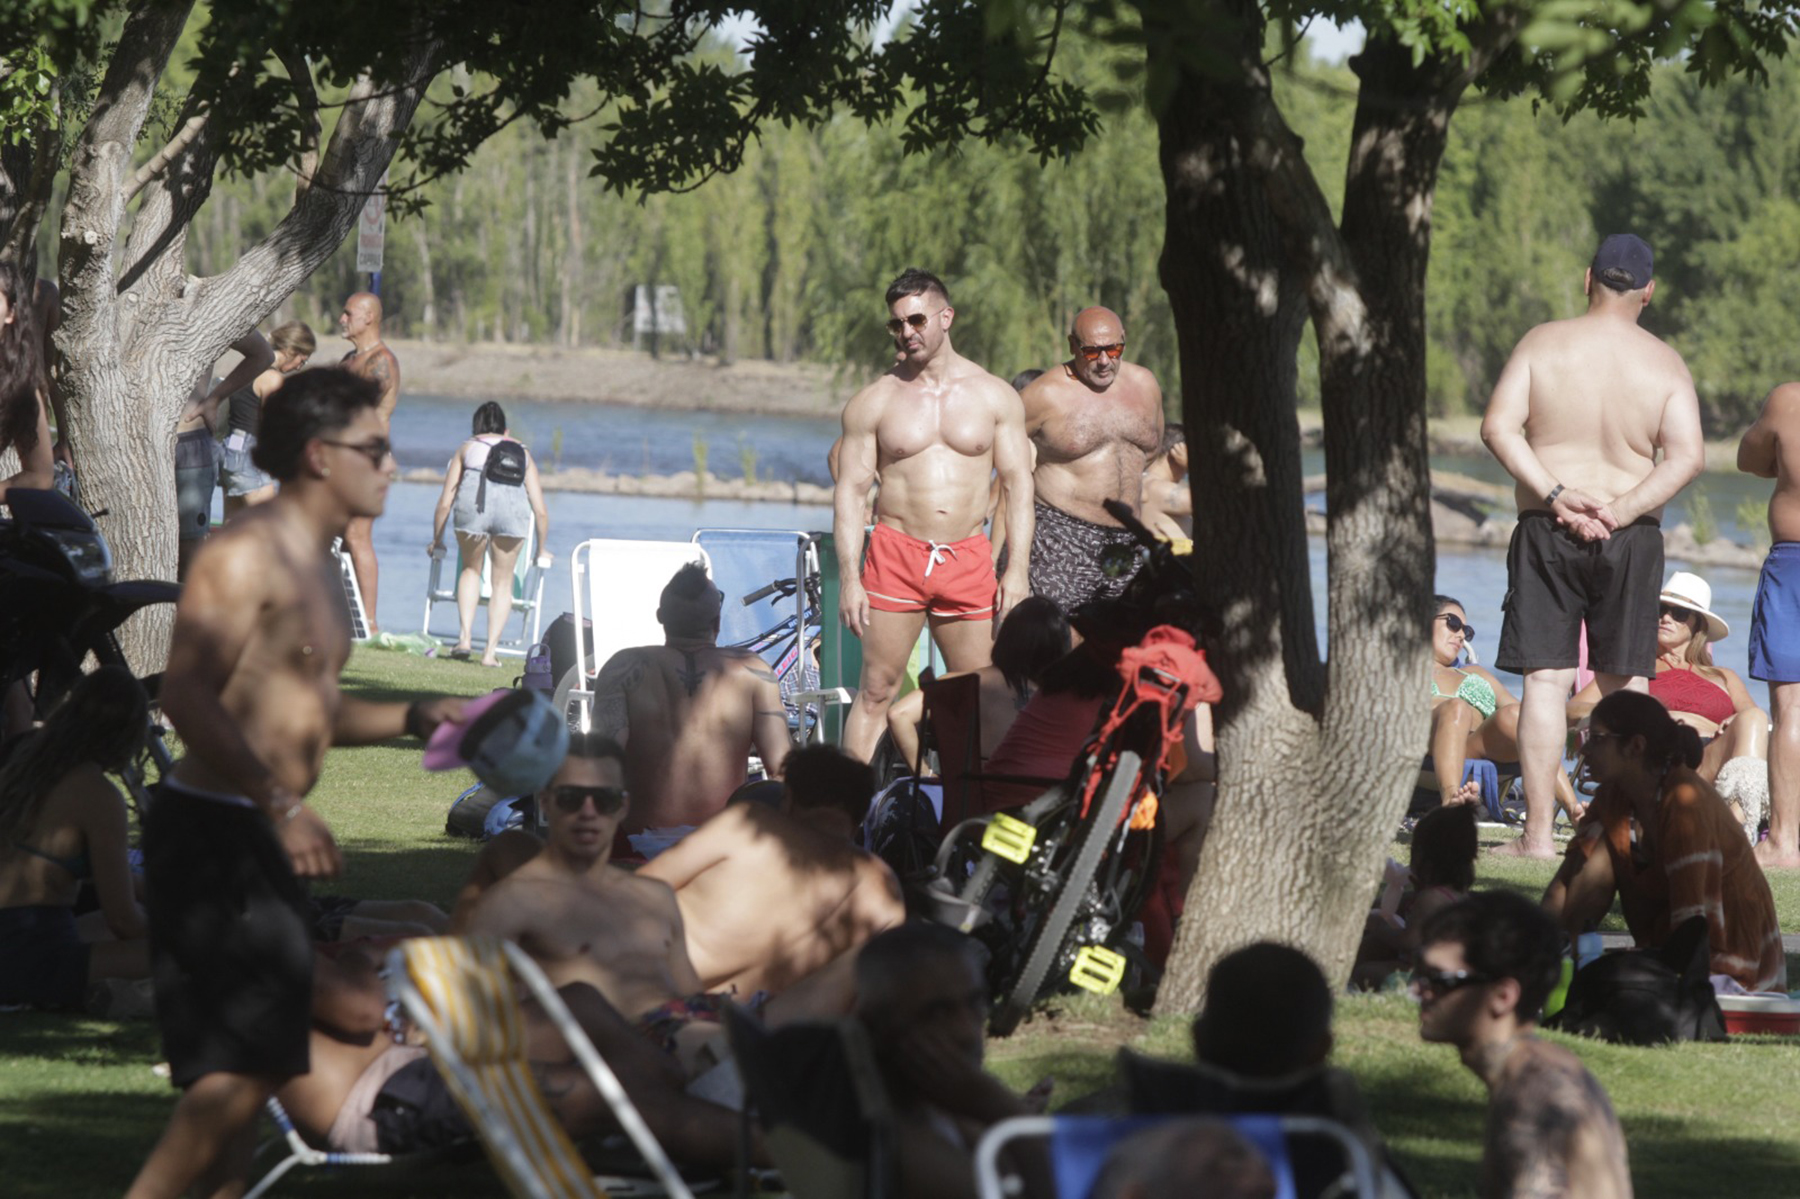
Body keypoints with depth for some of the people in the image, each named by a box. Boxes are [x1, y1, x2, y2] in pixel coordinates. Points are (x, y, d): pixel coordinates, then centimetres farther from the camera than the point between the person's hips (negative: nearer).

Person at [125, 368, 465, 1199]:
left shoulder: (317, 567, 18)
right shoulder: (247, 553, -14)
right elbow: (186, 696, -23)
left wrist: (413, 719, 13)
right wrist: (281, 804, -28)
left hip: (262, 835, 10)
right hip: (211, 828, -10)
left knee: (254, 1060, 11)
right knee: (244, 1060, -15)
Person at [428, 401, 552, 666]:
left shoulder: (467, 448, 31)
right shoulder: (523, 453, 33)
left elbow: (445, 502, 29)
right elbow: (541, 511, 30)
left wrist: (437, 540, 43)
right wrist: (542, 550, 42)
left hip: (474, 500, 0)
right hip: (513, 504, 0)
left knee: (471, 568, 24)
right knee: (503, 581, 16)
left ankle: (464, 636, 9)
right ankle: (490, 651, 7)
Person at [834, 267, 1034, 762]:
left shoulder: (995, 397, 6)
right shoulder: (873, 402, 3)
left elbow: (1018, 483, 7)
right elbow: (849, 490, 3)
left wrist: (1017, 570, -3)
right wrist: (849, 578, -6)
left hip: (969, 558, 1)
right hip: (895, 553, -1)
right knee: (876, 691, -3)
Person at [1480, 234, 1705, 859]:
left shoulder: (1542, 343, -1)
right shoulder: (1665, 363, 0)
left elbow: (1498, 426, -11)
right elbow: (1688, 456, -10)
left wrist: (1555, 495, -15)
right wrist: (1623, 510, -13)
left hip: (1547, 530, -1)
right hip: (1631, 537, 1)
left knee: (1546, 681, -2)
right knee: (1626, 684, 10)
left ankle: (1538, 833, -6)